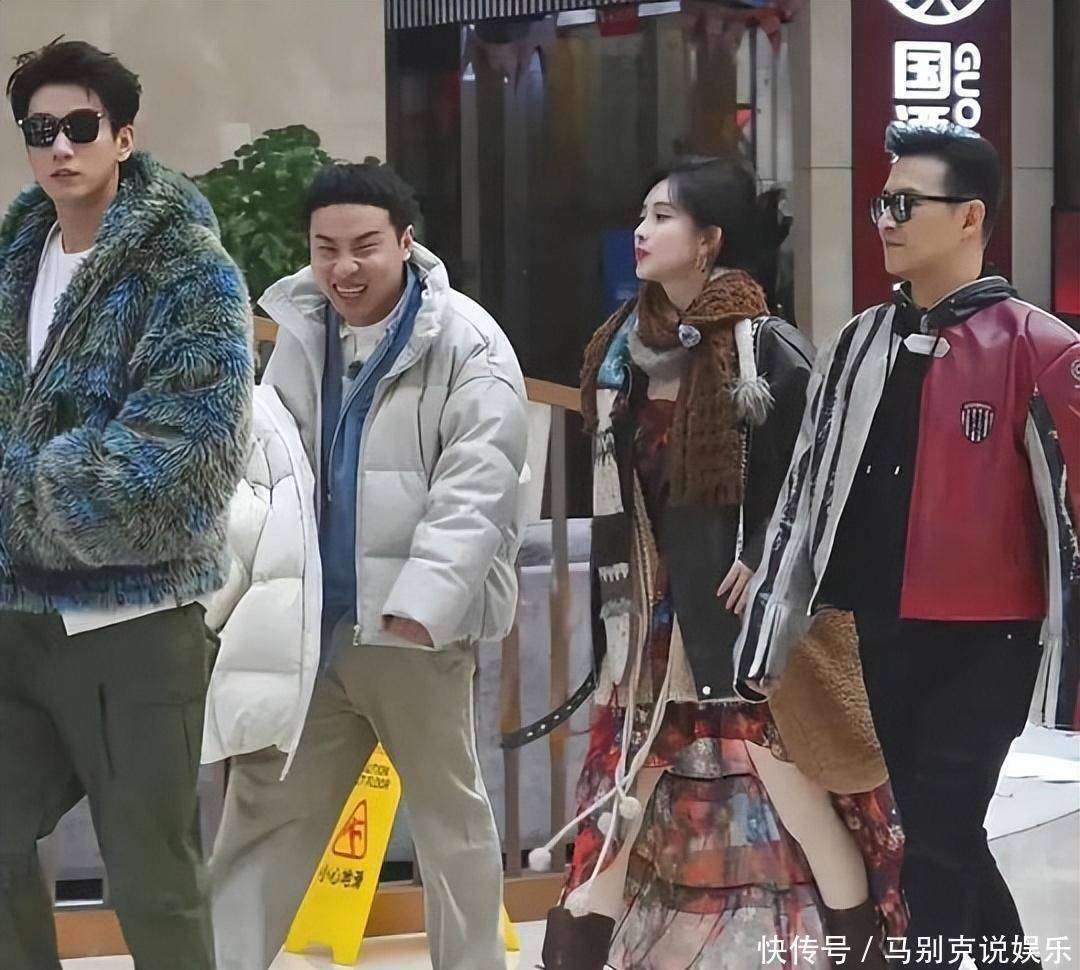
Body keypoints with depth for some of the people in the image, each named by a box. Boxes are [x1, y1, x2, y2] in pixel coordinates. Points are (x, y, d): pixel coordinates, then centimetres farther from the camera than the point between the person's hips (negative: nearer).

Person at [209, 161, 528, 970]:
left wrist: (424, 601, -28)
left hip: (411, 627, -5)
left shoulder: (466, 344, -10)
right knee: (265, 810, 6)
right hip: (306, 619, 5)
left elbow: (475, 487, -17)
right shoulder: (298, 334, 8)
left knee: (451, 812, 10)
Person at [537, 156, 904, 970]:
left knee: (780, 752, -2)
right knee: (627, 758, 7)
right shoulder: (627, 346, 9)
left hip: (741, 589, -6)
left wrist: (769, 562, -18)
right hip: (654, 594, 6)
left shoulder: (768, 350, -11)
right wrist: (619, 589, 13)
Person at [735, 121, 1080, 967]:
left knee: (934, 848, -8)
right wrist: (768, 641, 12)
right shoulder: (859, 346, 10)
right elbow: (808, 495, 14)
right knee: (939, 836, 17)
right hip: (881, 640, 7)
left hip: (982, 643, -6)